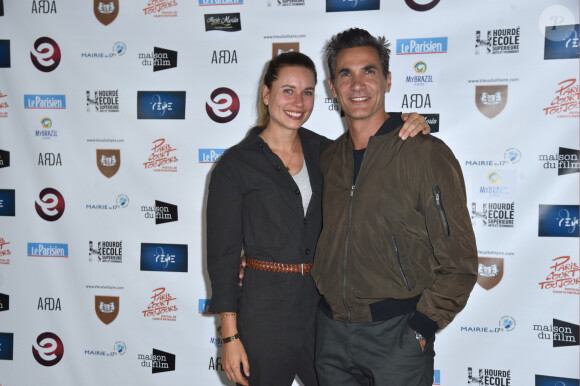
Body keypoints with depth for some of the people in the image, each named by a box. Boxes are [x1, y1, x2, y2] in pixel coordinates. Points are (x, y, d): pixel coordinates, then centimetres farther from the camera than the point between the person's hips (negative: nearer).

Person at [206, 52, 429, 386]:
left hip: (322, 305, 4)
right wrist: (230, 336, -9)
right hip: (265, 309, -4)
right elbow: (223, 253, -7)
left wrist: (410, 128, -12)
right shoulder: (236, 164, -7)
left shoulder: (322, 151, 6)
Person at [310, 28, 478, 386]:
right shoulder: (329, 158, 7)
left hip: (397, 334, -5)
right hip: (331, 329, 5)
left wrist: (420, 329, -12)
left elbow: (459, 261, -9)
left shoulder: (427, 153, -10)